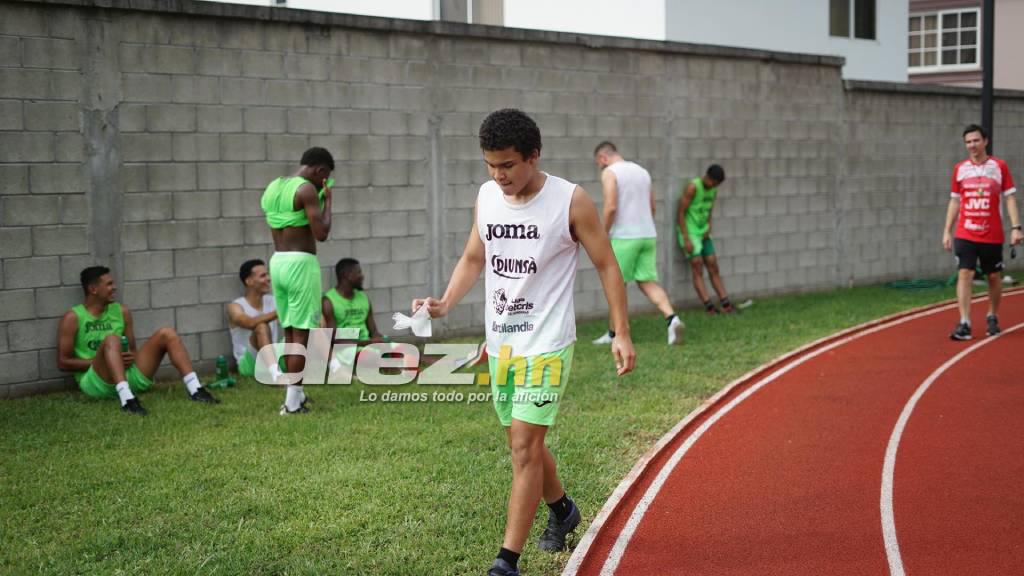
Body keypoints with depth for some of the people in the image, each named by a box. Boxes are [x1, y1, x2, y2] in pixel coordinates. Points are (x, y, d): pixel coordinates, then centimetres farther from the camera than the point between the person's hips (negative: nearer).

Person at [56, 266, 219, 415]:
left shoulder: (122, 312, 14)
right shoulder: (73, 318, -1)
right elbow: (63, 363, -4)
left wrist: (131, 356, -7)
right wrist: (100, 360, -12)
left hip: (127, 375, 5)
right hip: (95, 382, -5)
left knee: (167, 334, -7)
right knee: (112, 339, -33)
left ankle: (195, 390, -23)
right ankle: (126, 399, -52)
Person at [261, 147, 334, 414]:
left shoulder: (272, 188, 14)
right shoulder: (307, 189, -12)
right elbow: (321, 234, -15)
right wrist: (327, 200, -2)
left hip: (278, 262, 8)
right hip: (301, 264, -8)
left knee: (290, 332, 15)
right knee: (302, 334, -3)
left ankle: (296, 395, 21)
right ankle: (292, 402, -4)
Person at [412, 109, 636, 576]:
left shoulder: (570, 201, -13)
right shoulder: (486, 197, 2)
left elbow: (606, 266, -6)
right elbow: (473, 258, 14)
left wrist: (621, 333, -11)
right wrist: (446, 302, -4)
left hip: (546, 344, -6)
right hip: (500, 341, 6)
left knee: (524, 445, -11)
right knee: (523, 441, 18)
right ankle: (561, 509, 44)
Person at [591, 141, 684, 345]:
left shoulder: (609, 173, -7)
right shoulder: (642, 171, 16)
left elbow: (611, 207, -17)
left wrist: (603, 235, -8)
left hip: (624, 237, -6)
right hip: (648, 235, 6)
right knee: (648, 282, 5)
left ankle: (614, 333, 15)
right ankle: (672, 319, -15)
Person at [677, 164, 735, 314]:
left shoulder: (713, 190, 4)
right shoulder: (692, 187, -18)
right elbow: (681, 213, -16)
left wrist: (709, 228, -4)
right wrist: (686, 240, -18)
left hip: (703, 234, 7)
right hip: (689, 233, -7)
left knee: (714, 268, 2)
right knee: (698, 270, -11)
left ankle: (725, 304, 1)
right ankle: (709, 306, -17)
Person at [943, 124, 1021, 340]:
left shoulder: (999, 166, -1)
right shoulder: (959, 169, 5)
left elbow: (1010, 198, -1)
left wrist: (1016, 227, -10)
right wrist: (947, 231, 6)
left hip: (992, 236, -1)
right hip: (965, 235, 1)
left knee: (993, 277, 9)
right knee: (964, 275, -10)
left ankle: (992, 318, 28)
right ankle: (964, 324, -13)